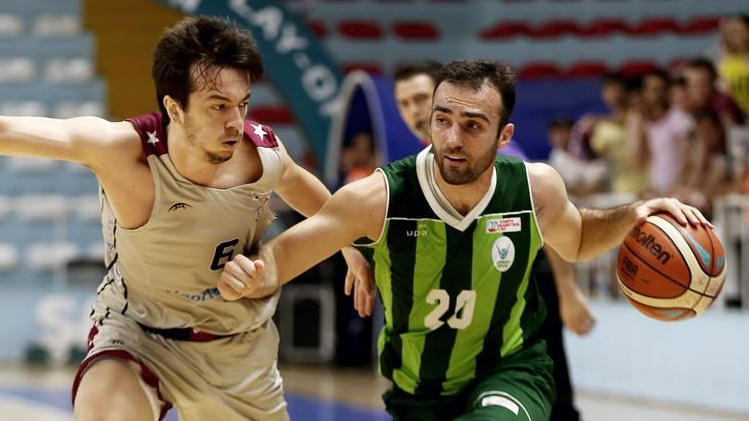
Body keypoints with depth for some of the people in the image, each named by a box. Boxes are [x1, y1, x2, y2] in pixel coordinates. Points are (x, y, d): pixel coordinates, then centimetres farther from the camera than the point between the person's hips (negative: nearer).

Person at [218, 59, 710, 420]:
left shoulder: (537, 187, -16)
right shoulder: (380, 197, -23)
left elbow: (576, 241, 9)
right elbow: (282, 252, -14)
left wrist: (632, 216, -10)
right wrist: (252, 275, -37)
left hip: (511, 371, -1)